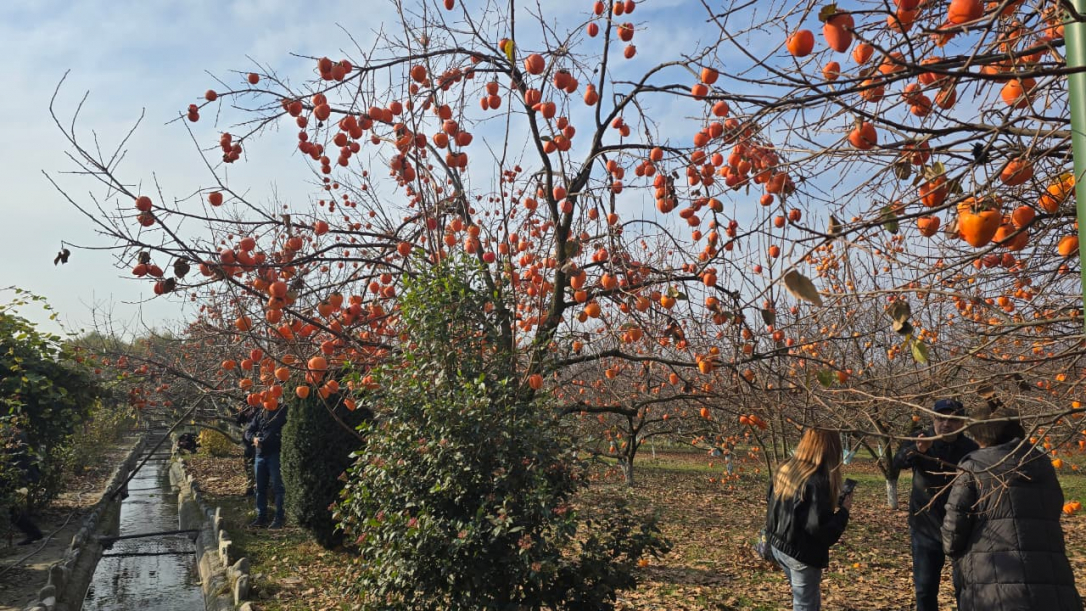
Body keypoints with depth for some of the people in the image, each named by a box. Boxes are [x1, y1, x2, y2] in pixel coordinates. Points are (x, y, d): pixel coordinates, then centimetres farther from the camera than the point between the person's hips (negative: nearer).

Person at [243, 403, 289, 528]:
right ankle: (261, 517, 20)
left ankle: (279, 518, -2)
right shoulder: (260, 414, 14)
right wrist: (253, 438, -8)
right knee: (260, 488, 11)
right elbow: (248, 431, 12)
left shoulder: (283, 411, -4)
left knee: (278, 487, -5)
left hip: (275, 454, -6)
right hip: (260, 454, 6)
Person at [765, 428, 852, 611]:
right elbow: (821, 529, -27)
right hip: (802, 554, -8)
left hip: (777, 545, 8)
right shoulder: (817, 482, -25)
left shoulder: (784, 469, -1)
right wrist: (843, 510, -11)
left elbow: (771, 499, 14)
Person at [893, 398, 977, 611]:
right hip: (926, 528, 0)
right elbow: (898, 461, -30)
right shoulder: (921, 442, -9)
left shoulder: (971, 449, -6)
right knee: (925, 587, 7)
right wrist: (917, 450, -51)